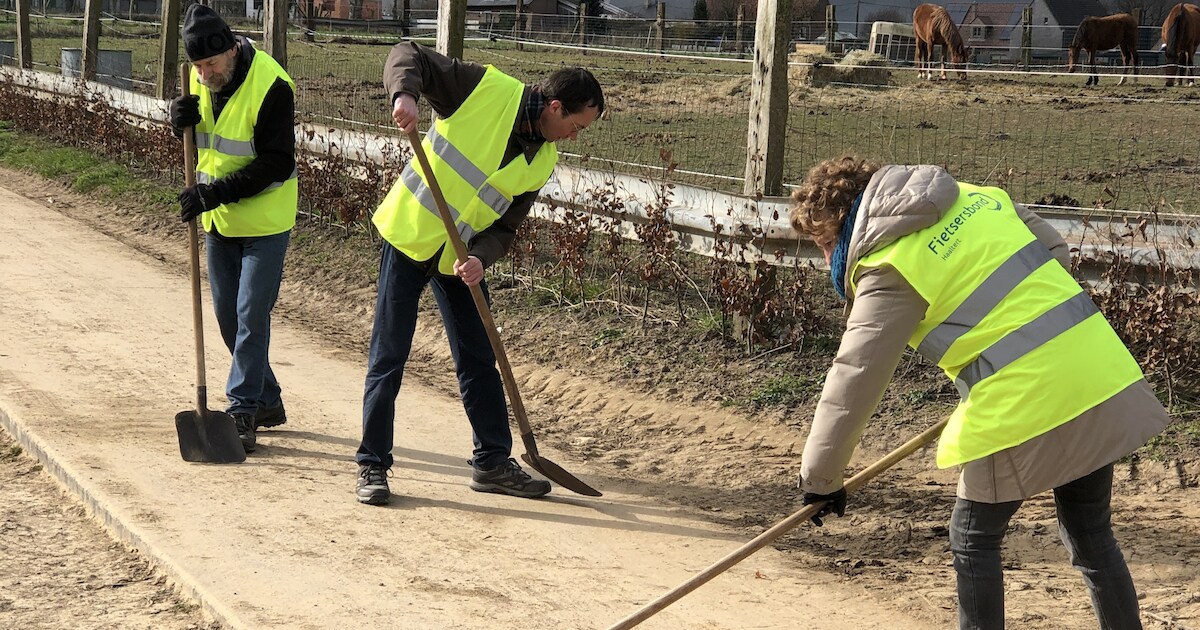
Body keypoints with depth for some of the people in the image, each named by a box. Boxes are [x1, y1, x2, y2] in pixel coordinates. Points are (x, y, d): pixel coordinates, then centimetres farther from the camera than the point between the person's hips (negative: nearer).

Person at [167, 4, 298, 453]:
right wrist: (181, 120, -14)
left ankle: (242, 412, -1)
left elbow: (277, 164, -24)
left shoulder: (271, 86, -23)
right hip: (218, 220, 7)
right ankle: (267, 401, 27)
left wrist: (216, 193, -28)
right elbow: (196, 142, 10)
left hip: (264, 220, -7)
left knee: (251, 316, -8)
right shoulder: (199, 80, -1)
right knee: (228, 316, 13)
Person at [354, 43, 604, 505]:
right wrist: (404, 93, -37)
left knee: (479, 360, 10)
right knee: (388, 358, -3)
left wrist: (481, 258, -21)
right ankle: (372, 466, 7)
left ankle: (493, 462, 23)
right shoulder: (488, 89, -16)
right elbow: (409, 55, -16)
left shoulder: (542, 160, 0)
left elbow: (505, 225, 0)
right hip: (408, 236, -6)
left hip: (462, 256, 6)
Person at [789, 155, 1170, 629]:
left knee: (974, 540, 11)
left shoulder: (888, 268, -7)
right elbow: (1055, 252, 21)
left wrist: (820, 478, 3)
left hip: (1026, 405, -7)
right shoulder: (977, 198, 12)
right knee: (1092, 535, 20)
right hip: (1105, 376, 7)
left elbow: (854, 383, -6)